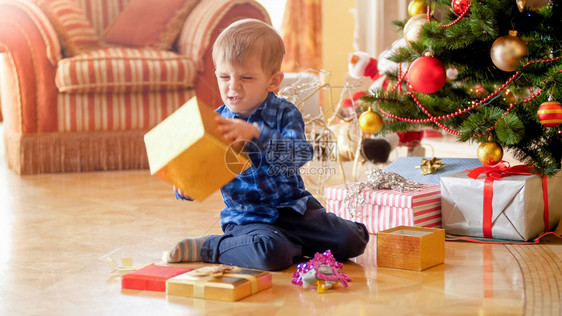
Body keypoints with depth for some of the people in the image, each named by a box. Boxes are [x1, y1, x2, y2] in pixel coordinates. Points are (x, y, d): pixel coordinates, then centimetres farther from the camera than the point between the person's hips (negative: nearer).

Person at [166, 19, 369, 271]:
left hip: (293, 206, 2)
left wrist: (255, 133, -39)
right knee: (270, 253, -33)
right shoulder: (214, 123, -2)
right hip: (246, 216, -2)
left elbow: (301, 154, -24)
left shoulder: (285, 113, -6)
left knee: (352, 240, -12)